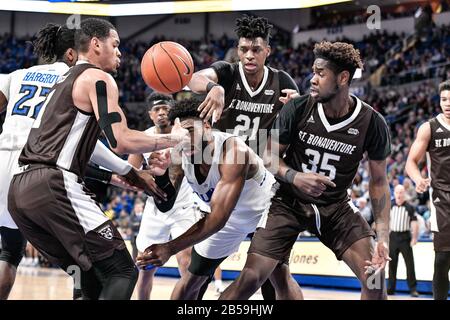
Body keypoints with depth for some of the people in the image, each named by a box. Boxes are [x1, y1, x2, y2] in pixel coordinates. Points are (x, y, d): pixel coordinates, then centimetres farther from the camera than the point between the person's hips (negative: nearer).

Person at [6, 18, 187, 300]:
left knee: (94, 273, 19)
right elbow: (120, 141, -13)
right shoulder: (99, 78, 0)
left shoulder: (64, 81, 28)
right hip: (54, 187, -9)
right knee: (123, 272, -4)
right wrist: (171, 140, 2)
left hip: (21, 189, 9)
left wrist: (135, 176, 32)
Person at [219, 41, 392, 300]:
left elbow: (379, 181, -6)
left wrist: (383, 236, -16)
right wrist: (294, 176, -28)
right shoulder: (298, 109, -16)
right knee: (251, 278, -12)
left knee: (375, 273, -14)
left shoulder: (372, 123, -16)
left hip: (336, 206, 1)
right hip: (288, 201, -1)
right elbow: (269, 156, -5)